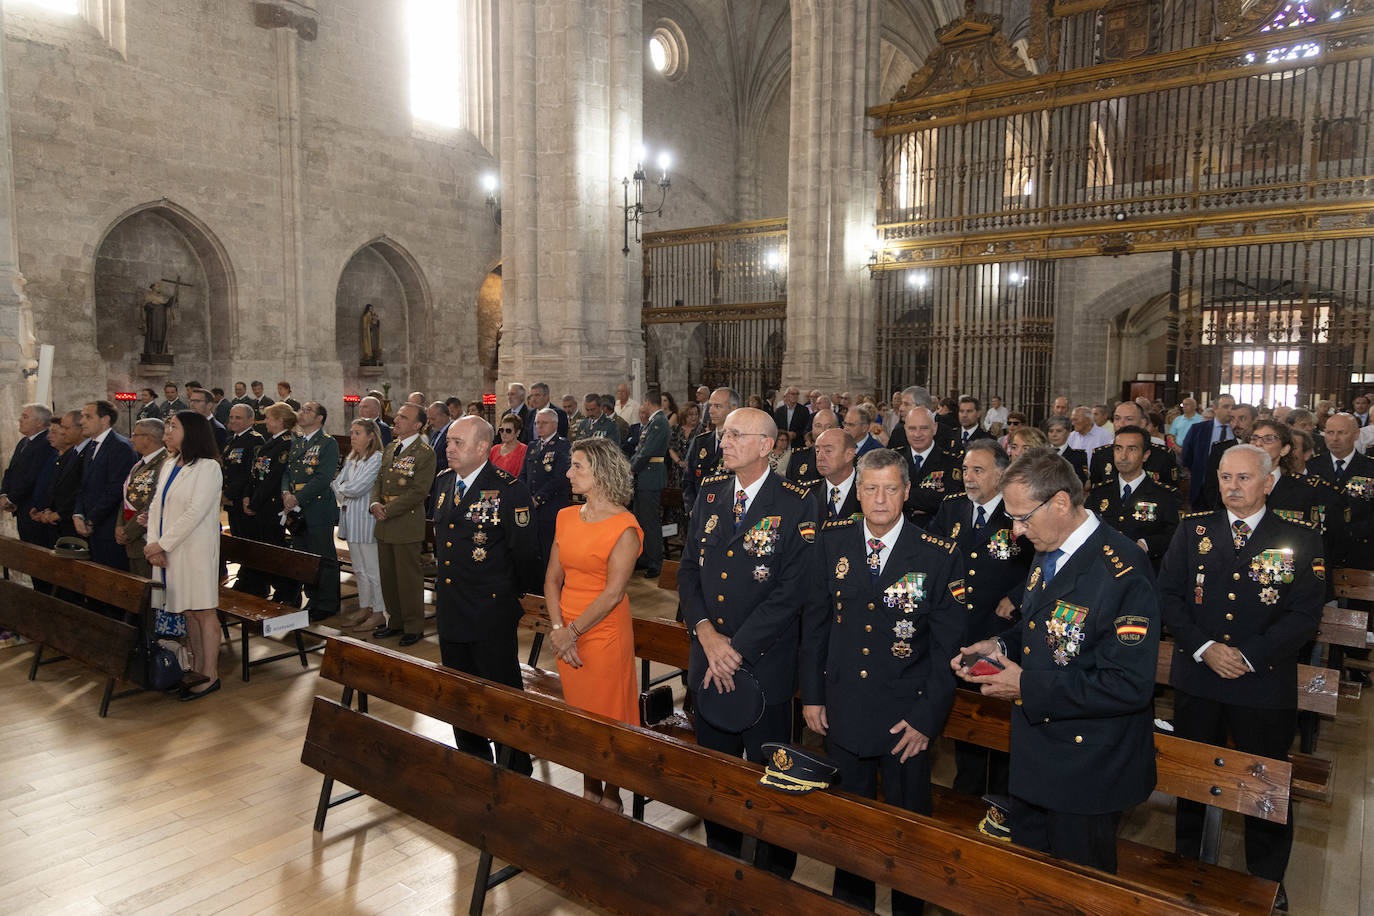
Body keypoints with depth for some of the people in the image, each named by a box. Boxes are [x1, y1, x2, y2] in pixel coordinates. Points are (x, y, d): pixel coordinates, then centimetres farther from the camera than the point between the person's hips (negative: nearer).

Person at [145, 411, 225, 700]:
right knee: (186, 611, 12)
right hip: (167, 551, 7)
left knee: (203, 610, -2)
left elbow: (195, 513, -16)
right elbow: (156, 506, 12)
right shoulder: (168, 466, 15)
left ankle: (210, 675, 5)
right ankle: (198, 668, 21)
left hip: (195, 550, -7)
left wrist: (162, 544, -14)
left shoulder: (208, 468, -10)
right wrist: (153, 543, -3)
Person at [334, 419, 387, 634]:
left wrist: (341, 489, 0)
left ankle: (379, 613, 6)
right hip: (351, 519, 9)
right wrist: (343, 497, -7)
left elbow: (357, 488, -19)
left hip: (366, 520, -8)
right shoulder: (351, 460, 15)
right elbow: (337, 483, 11)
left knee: (372, 569, -2)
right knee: (359, 569, 15)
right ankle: (364, 609, 24)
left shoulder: (377, 459, -14)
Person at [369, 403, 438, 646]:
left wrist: (388, 510, -16)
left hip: (407, 525, -7)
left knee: (409, 578, 1)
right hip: (384, 526, 8)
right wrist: (374, 504, -3)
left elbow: (418, 492, -17)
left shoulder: (425, 453, -12)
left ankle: (414, 626, 14)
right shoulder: (390, 447, 13)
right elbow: (379, 480, 16)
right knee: (388, 576, 15)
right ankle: (395, 621, 29)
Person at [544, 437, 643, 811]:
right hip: (567, 636, 6)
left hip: (605, 634, -6)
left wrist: (572, 632, -13)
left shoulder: (624, 527, -14)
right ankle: (589, 789, 34)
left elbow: (613, 594, -16)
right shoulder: (566, 517, 6)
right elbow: (552, 578, 6)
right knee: (578, 714, 16)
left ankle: (612, 796, 26)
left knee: (609, 717, 6)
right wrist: (558, 628, -6)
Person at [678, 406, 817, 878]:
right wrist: (706, 631, -11)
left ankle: (774, 874, 34)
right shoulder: (709, 493, 4)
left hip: (765, 663, -5)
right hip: (707, 661, 5)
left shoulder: (796, 505, -12)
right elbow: (688, 568, 5)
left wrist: (736, 648, -17)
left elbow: (790, 591, -16)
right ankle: (720, 857, 42)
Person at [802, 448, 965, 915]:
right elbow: (815, 619, 3)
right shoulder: (833, 539, -4)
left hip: (905, 717, -2)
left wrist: (927, 718, -10)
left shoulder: (940, 556, -12)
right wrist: (812, 693, 2)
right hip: (842, 710, 3)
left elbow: (947, 645, -8)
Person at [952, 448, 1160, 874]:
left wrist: (1028, 687, -25)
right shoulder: (1048, 552, 4)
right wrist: (1003, 646, -1)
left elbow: (1131, 685, -29)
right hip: (1034, 758, 8)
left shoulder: (1123, 572, -26)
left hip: (1086, 774, -8)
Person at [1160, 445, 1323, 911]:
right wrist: (1204, 648, -13)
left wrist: (1248, 656, -16)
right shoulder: (1193, 529, 2)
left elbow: (1305, 615, -7)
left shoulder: (1300, 540, -3)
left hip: (1265, 685, -2)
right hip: (1196, 680, 2)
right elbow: (1168, 594, -1)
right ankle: (1186, 863, 36)